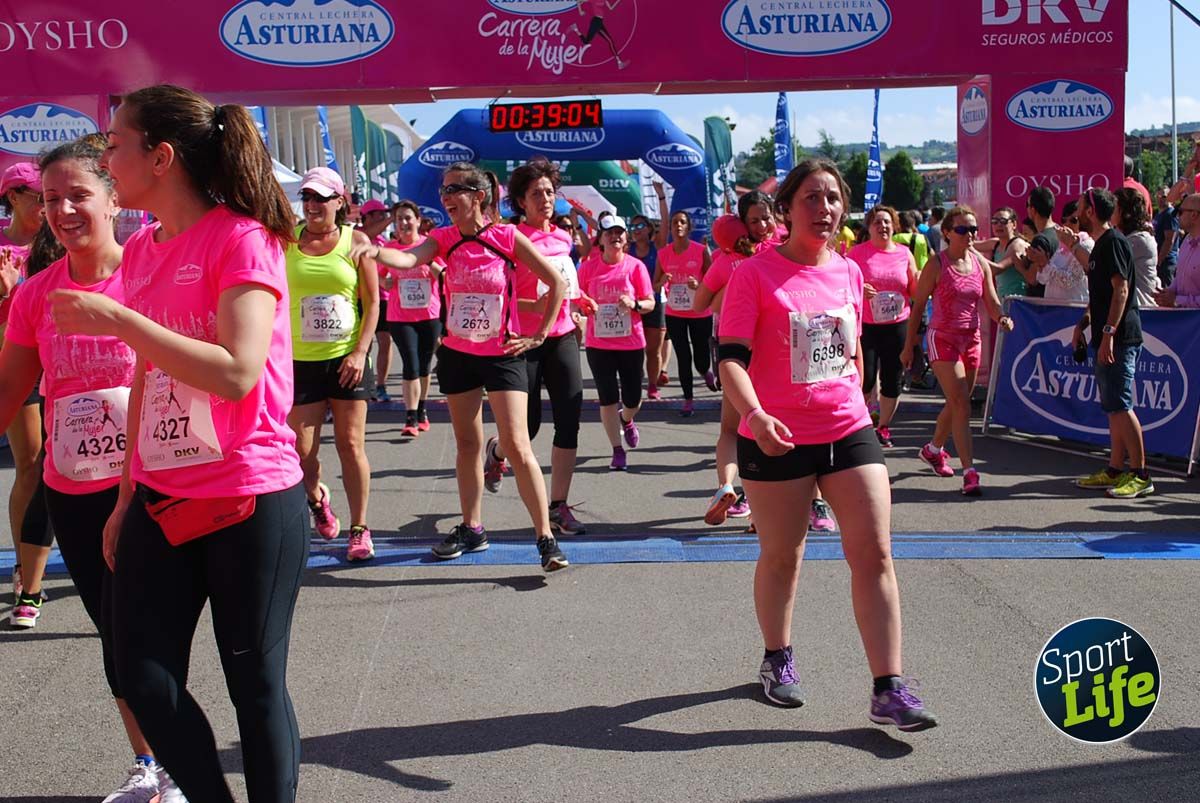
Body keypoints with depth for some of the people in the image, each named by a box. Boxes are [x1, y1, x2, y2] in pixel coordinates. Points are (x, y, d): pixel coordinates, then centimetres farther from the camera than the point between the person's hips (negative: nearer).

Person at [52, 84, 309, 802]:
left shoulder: (243, 238, -12)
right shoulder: (141, 251, 9)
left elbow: (236, 374, -24)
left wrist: (114, 318, -21)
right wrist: (128, 494, 17)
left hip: (250, 504, -7)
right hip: (159, 502, 7)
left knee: (256, 687, 4)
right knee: (145, 684, 7)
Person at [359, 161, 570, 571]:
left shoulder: (508, 238, -11)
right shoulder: (444, 239, -3)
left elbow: (557, 283, -6)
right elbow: (406, 259, -23)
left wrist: (537, 336, -6)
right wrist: (375, 251, -44)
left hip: (502, 355, -4)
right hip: (456, 354, 4)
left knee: (517, 446, -11)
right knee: (467, 444, 14)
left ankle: (546, 537, -6)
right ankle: (472, 529, 27)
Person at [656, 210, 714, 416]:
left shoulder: (701, 251, -7)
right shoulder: (663, 254, 1)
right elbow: (655, 286, 6)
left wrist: (698, 285, -23)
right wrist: (662, 282, -16)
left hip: (700, 313, -2)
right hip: (674, 314, 2)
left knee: (701, 360, 5)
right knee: (683, 358, 3)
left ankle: (707, 372, 42)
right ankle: (688, 400, 16)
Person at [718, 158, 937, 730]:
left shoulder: (849, 271, 7)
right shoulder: (755, 274, -9)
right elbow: (731, 359, -16)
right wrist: (755, 415, -32)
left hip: (849, 432, 4)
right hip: (776, 440, -4)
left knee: (874, 554, -3)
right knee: (781, 556, 11)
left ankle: (889, 691, 1)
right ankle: (777, 660, 36)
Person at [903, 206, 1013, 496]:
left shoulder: (981, 264, 5)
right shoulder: (937, 264, -9)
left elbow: (992, 303, 5)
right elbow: (918, 305, -4)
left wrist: (1002, 318, -19)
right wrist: (908, 346, -4)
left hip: (971, 339, 6)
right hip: (943, 339, -6)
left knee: (956, 404, 16)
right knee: (961, 405, -14)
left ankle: (933, 449, 41)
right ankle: (969, 472, -14)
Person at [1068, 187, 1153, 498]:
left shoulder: (1113, 241, -12)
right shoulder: (1100, 244, 19)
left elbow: (1121, 290, -19)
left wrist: (1108, 333, -24)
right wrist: (1083, 323, 18)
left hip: (1119, 338, -10)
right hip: (1106, 337, 10)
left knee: (1120, 406, -10)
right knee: (1113, 407, 12)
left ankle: (1140, 475, -6)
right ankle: (1115, 470, 17)